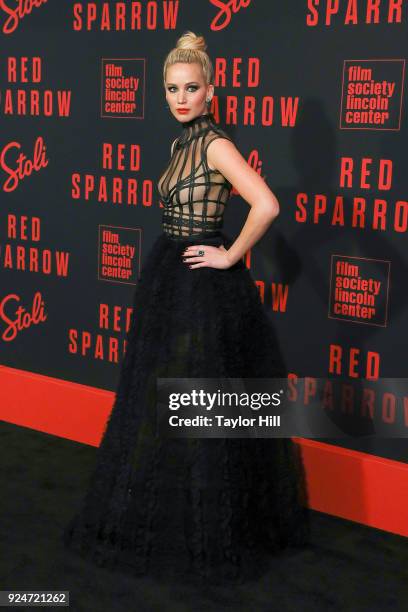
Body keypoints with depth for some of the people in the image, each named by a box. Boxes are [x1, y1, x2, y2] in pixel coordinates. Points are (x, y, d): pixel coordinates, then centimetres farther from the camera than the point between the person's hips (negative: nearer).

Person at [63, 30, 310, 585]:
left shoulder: (215, 143, -17)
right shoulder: (184, 142, 10)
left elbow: (267, 206, -30)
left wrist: (230, 257, -19)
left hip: (204, 288, -9)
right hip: (171, 280, 9)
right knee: (162, 402, 17)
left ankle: (210, 534, 16)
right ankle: (162, 516, 34)